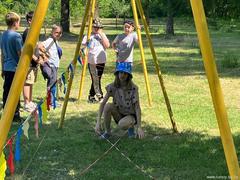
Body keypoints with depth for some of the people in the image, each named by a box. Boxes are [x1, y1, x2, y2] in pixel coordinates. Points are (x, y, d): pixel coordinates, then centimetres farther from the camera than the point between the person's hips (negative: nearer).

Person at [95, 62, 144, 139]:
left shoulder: (133, 88, -20)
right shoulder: (113, 87, -13)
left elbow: (137, 107, -19)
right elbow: (102, 103, -16)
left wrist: (139, 127, -24)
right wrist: (98, 122, -25)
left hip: (130, 115, -3)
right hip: (119, 114, 3)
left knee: (122, 125, -36)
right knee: (108, 106, -27)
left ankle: (131, 126, 2)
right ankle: (107, 132, -7)